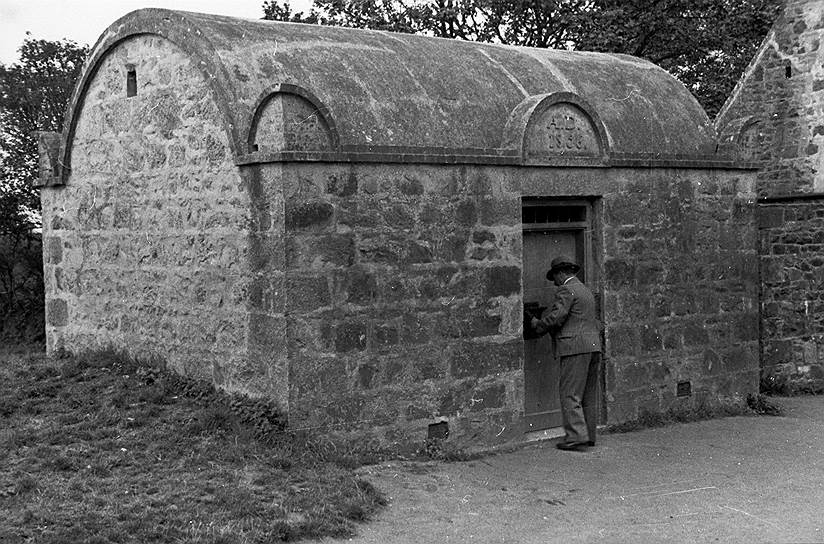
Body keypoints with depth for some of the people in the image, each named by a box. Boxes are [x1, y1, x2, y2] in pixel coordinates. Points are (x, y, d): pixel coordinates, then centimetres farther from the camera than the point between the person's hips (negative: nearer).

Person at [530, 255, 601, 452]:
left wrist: (538, 324, -1)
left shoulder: (566, 291, -7)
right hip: (593, 345, 10)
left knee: (570, 393, -8)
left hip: (576, 347, -10)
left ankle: (576, 437, -11)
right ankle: (589, 435, 16)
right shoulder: (585, 290, 23)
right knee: (589, 394, 12)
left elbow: (556, 317, -17)